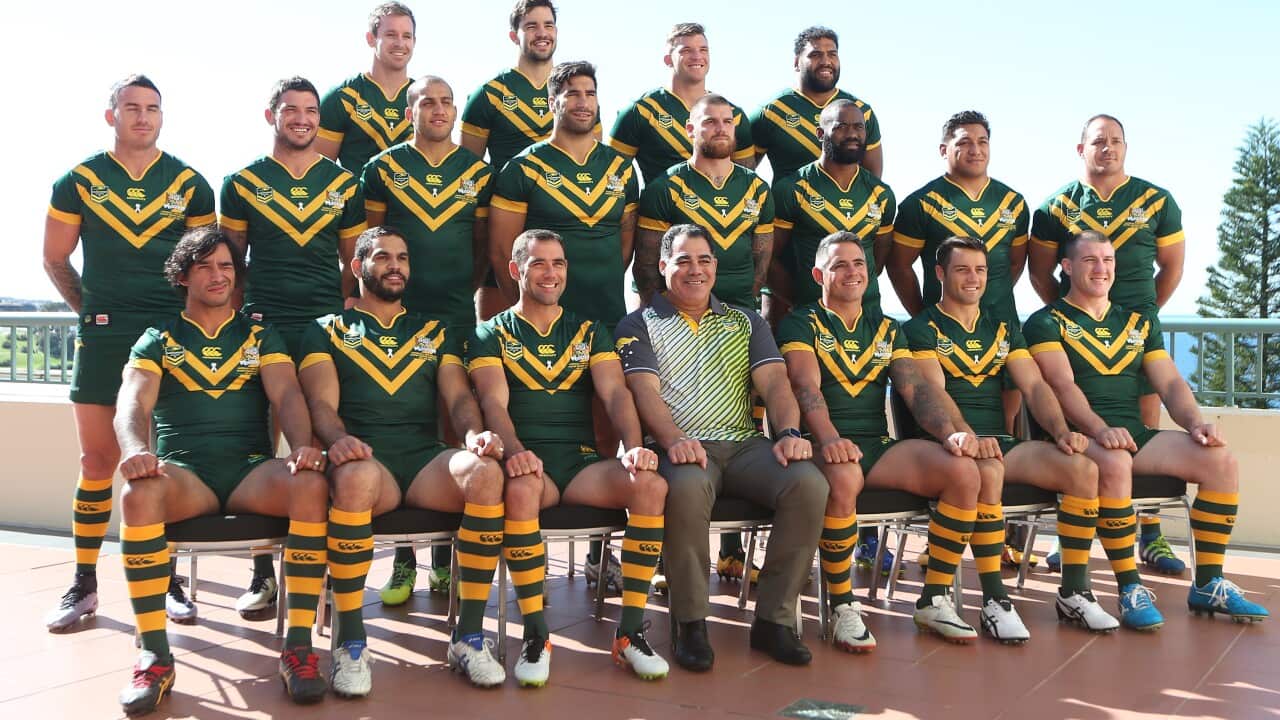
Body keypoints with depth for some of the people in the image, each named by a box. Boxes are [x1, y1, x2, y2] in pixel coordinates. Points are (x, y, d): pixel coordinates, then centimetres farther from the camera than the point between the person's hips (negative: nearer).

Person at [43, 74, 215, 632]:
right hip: (102, 336, 0)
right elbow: (55, 259, 12)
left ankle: (169, 579, 13)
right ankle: (84, 585, 13)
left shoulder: (189, 184, 6)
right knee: (98, 460, 3)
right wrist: (92, 311, 9)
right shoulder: (79, 182, 5)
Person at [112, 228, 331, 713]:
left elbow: (287, 395, 2)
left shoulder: (260, 336, 18)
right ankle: (154, 656, -27)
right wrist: (137, 449, -27)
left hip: (252, 471, 0)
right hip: (183, 472, 0)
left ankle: (299, 647, -29)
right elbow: (132, 404, -2)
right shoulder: (158, 340, 15)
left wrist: (301, 446, -21)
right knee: (140, 493, -36)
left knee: (311, 485, -33)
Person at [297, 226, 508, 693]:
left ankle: (469, 635, -22)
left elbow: (459, 396, 12)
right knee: (357, 476, -40)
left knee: (485, 472, -32)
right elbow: (322, 402, 3)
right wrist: (338, 438, -22)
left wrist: (474, 433, -12)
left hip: (426, 462, 2)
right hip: (365, 458, -2)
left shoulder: (437, 333, 25)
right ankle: (350, 642, -26)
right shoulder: (327, 332, 18)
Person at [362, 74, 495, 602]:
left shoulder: (477, 172, 10)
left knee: (452, 431, 4)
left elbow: (484, 244, 14)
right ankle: (403, 562, 7)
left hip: (456, 317, 1)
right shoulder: (383, 168, 6)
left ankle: (445, 558, 15)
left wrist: (466, 290, 5)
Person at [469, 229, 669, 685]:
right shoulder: (491, 335, 11)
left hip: (582, 461, 3)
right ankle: (535, 635, -25)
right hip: (528, 463, -2)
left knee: (651, 484, -28)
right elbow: (494, 403, -5)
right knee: (521, 488, -39)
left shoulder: (590, 332, 19)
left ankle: (631, 630, -18)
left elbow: (615, 393, 4)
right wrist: (514, 451, -27)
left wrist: (633, 445, -17)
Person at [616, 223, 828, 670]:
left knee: (809, 483, -26)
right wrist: (673, 440, -24)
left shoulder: (745, 322, 24)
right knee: (686, 488, -39)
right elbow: (645, 391, -3)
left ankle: (774, 618, -15)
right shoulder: (640, 325, 14)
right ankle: (689, 623, -20)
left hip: (744, 445, 3)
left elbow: (774, 382, 9)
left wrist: (789, 432, -12)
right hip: (680, 447, -3)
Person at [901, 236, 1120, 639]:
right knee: (988, 471, -39)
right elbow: (934, 393, -12)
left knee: (1083, 468, -18)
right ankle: (994, 600, -29)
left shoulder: (1003, 329, 21)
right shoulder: (921, 330, 3)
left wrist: (1061, 431, -10)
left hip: (1001, 442, 6)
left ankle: (1074, 592, -8)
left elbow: (1035, 387, 10)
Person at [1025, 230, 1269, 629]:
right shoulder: (1047, 323, 4)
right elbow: (1063, 385, -12)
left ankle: (1208, 584, -6)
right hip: (1079, 437, -5)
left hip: (1135, 434, 6)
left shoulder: (1140, 323, 22)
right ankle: (1130, 589, -27)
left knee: (1222, 460, -15)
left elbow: (1171, 383, 12)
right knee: (1114, 464, -38)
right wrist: (1100, 429, -29)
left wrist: (1195, 423, -9)